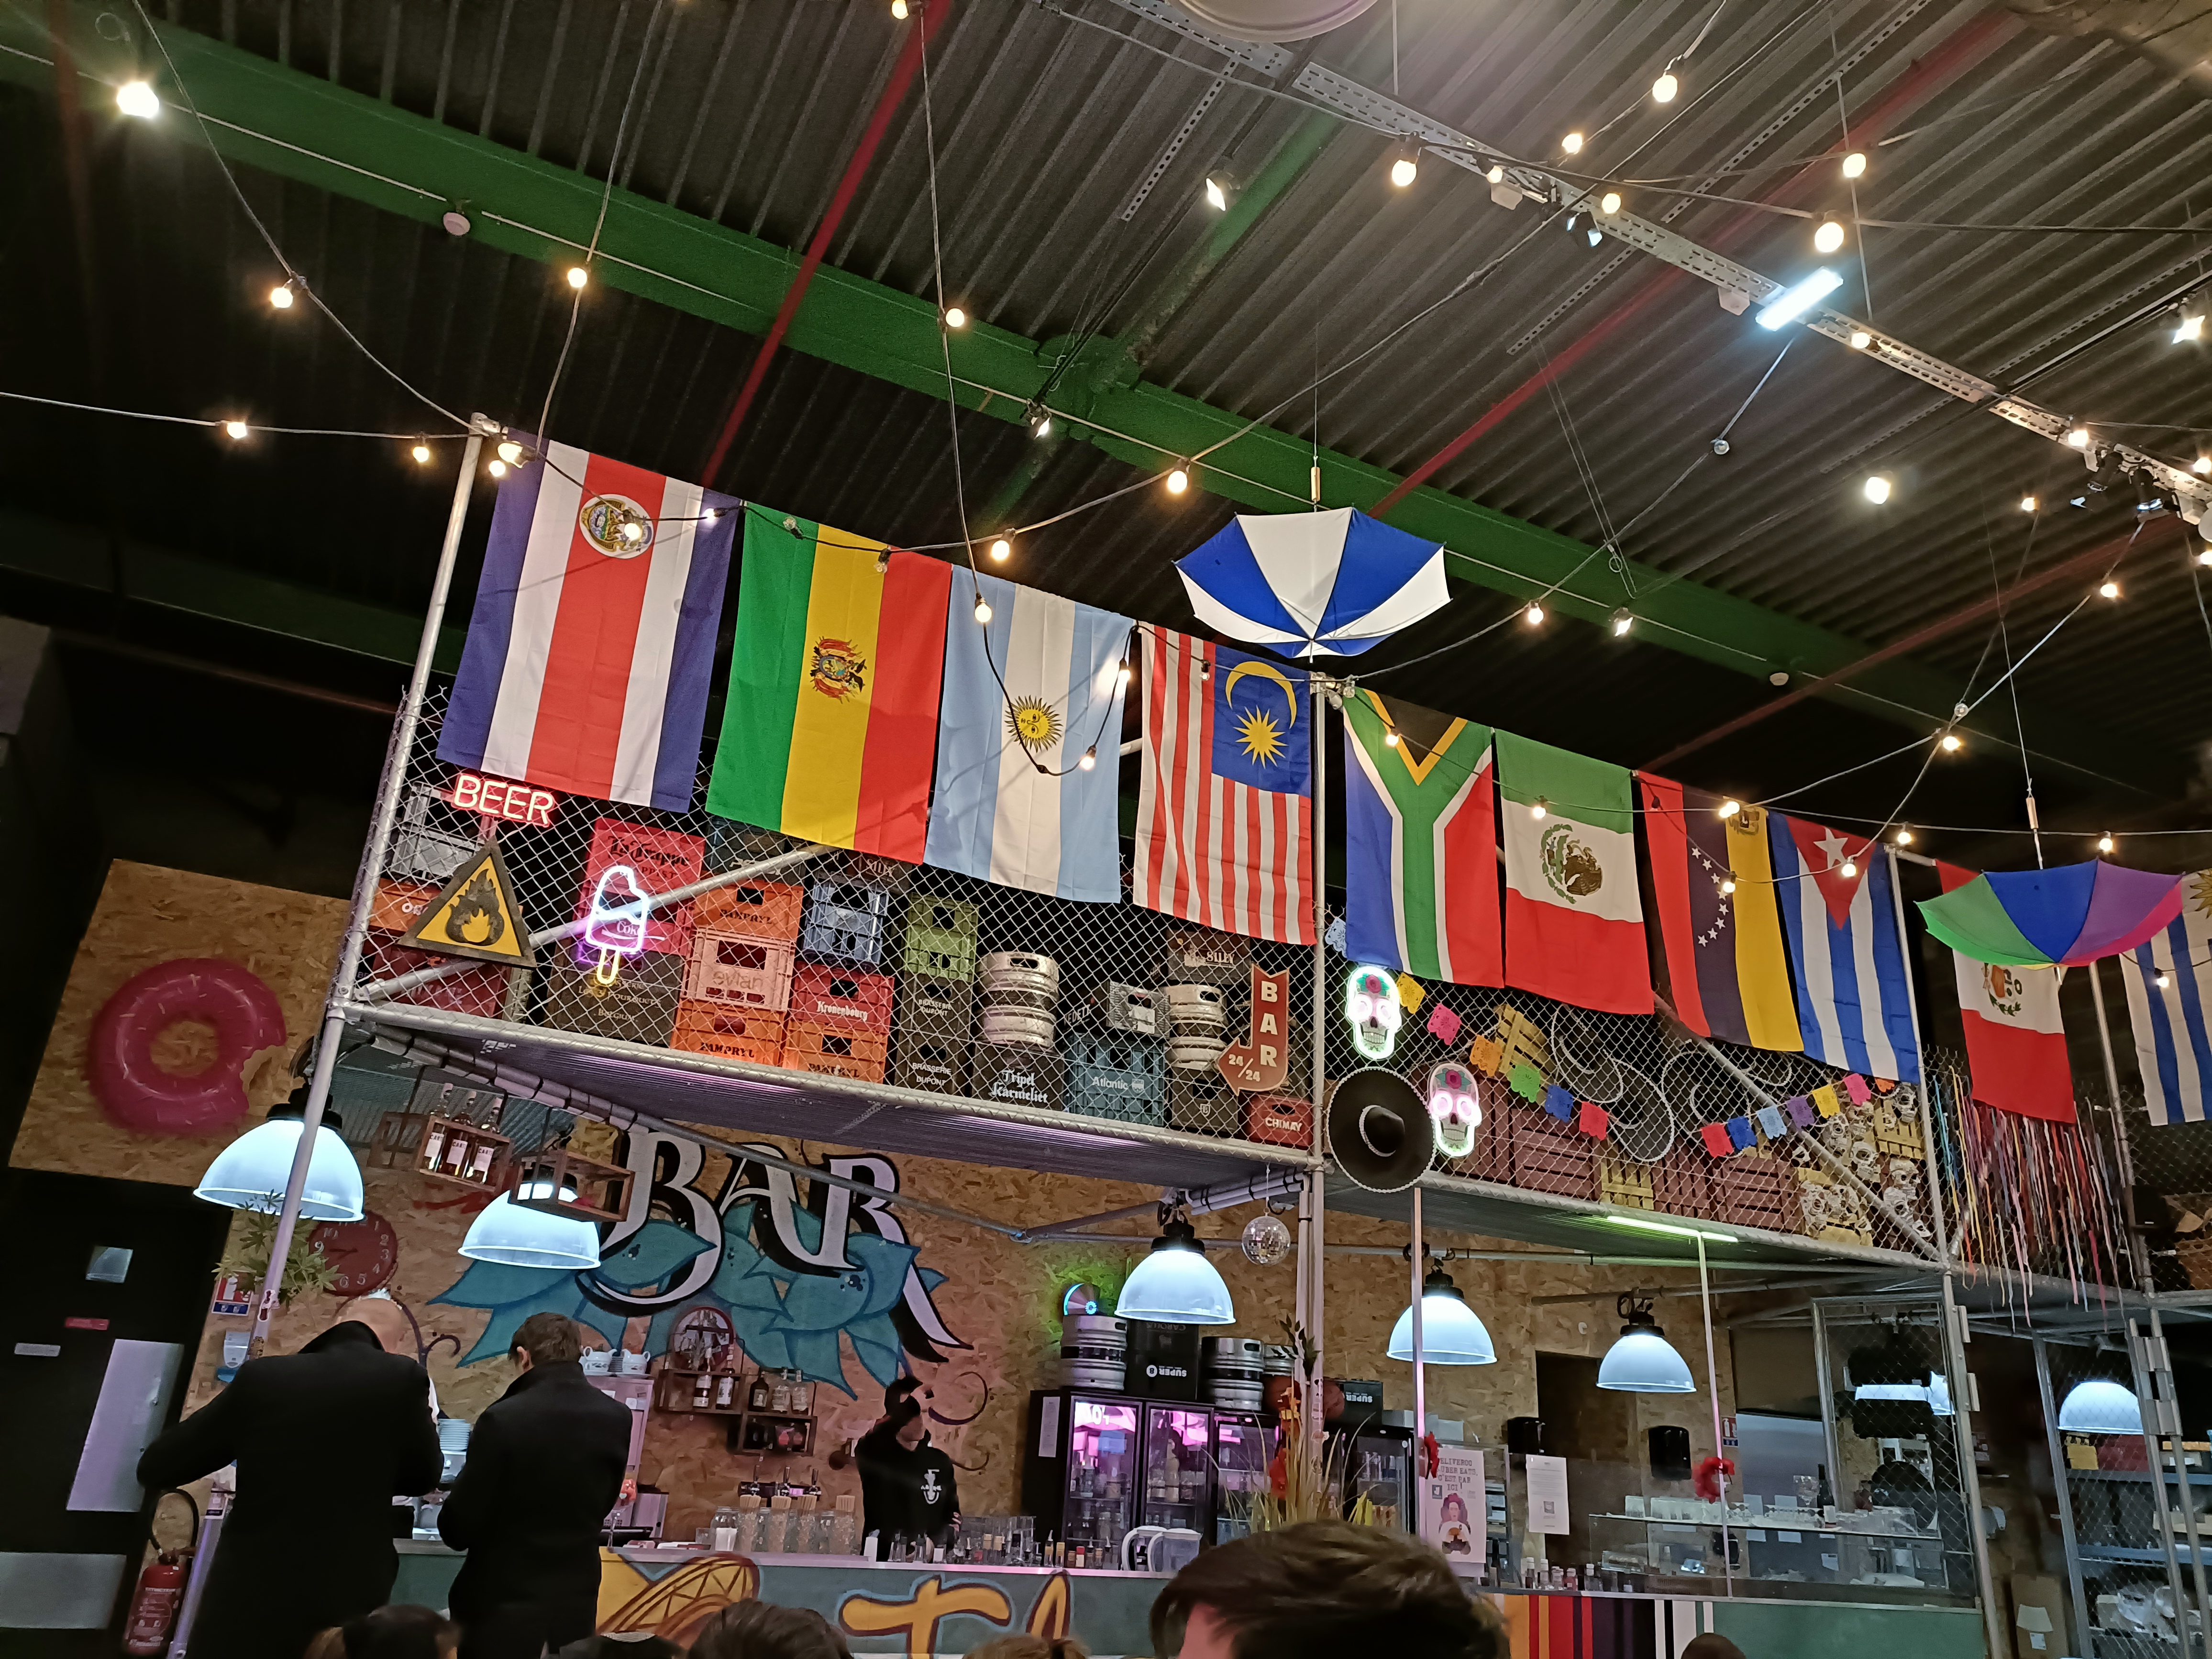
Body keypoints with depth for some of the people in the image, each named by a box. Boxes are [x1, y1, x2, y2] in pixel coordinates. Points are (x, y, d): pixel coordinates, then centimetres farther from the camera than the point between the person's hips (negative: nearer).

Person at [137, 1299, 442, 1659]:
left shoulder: (261, 1376, -6)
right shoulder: (402, 1378, -12)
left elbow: (156, 1469, 3)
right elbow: (422, 1478, 2)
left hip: (248, 1596, 1)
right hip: (344, 1600, -1)